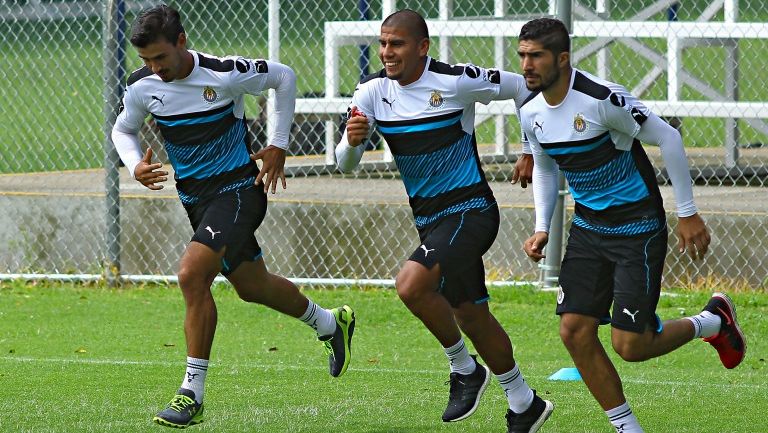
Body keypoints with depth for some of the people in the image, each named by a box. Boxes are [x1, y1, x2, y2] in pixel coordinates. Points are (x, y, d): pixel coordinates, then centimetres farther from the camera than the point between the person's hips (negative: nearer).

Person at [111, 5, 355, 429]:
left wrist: (278, 147, -4)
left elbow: (284, 77, -4)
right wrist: (136, 166, -10)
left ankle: (192, 393, -20)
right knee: (251, 286, 19)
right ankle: (330, 323, 48)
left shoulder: (225, 74, -21)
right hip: (195, 198, 7)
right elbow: (122, 129, 12)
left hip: (238, 189, -7)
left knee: (192, 274, -25)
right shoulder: (142, 87, -7)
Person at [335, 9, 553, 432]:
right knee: (470, 315, 14)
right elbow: (344, 163, -3)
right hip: (430, 219, 7)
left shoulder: (457, 82, -17)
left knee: (411, 285, -27)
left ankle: (465, 369, -5)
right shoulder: (372, 92, -2)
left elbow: (521, 87, -3)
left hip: (470, 210, -7)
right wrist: (352, 141, -26)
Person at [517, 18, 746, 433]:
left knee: (630, 345, -9)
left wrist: (688, 213, -13)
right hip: (588, 227, 7)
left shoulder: (601, 99, -24)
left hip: (638, 228, -7)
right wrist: (542, 229, 6)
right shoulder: (531, 112, -1)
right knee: (575, 331, -5)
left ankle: (713, 322, 20)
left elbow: (668, 138, -16)